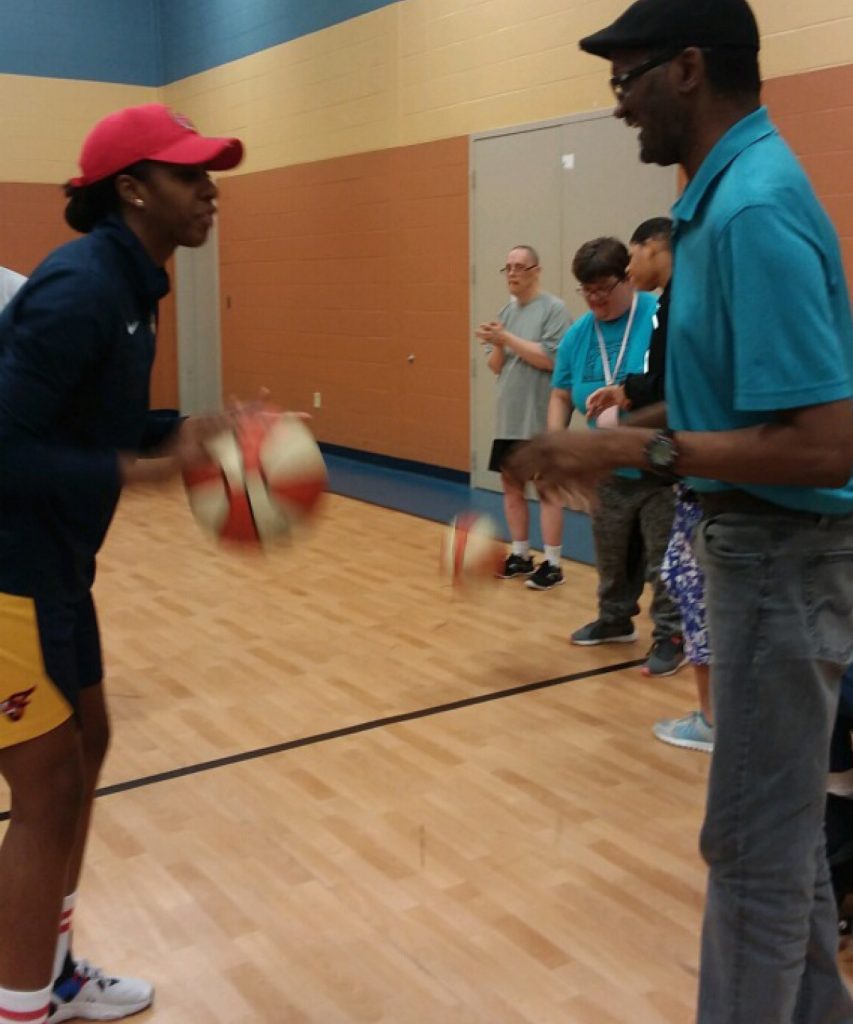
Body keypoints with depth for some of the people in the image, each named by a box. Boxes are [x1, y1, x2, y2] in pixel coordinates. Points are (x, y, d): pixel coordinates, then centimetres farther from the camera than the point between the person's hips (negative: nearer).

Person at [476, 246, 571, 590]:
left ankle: (553, 563, 6)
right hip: (508, 418, 7)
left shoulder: (553, 308, -8)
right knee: (511, 486, 12)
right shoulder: (506, 312, 11)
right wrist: (497, 345, -10)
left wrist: (506, 337, -18)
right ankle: (520, 554, 25)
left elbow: (549, 359, -18)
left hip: (541, 419, -7)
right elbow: (496, 366, 11)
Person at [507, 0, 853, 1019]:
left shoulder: (755, 209, -23)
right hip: (761, 545, 10)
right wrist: (653, 414, 10)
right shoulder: (729, 192, 8)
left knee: (754, 842, 4)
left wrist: (635, 448, -27)